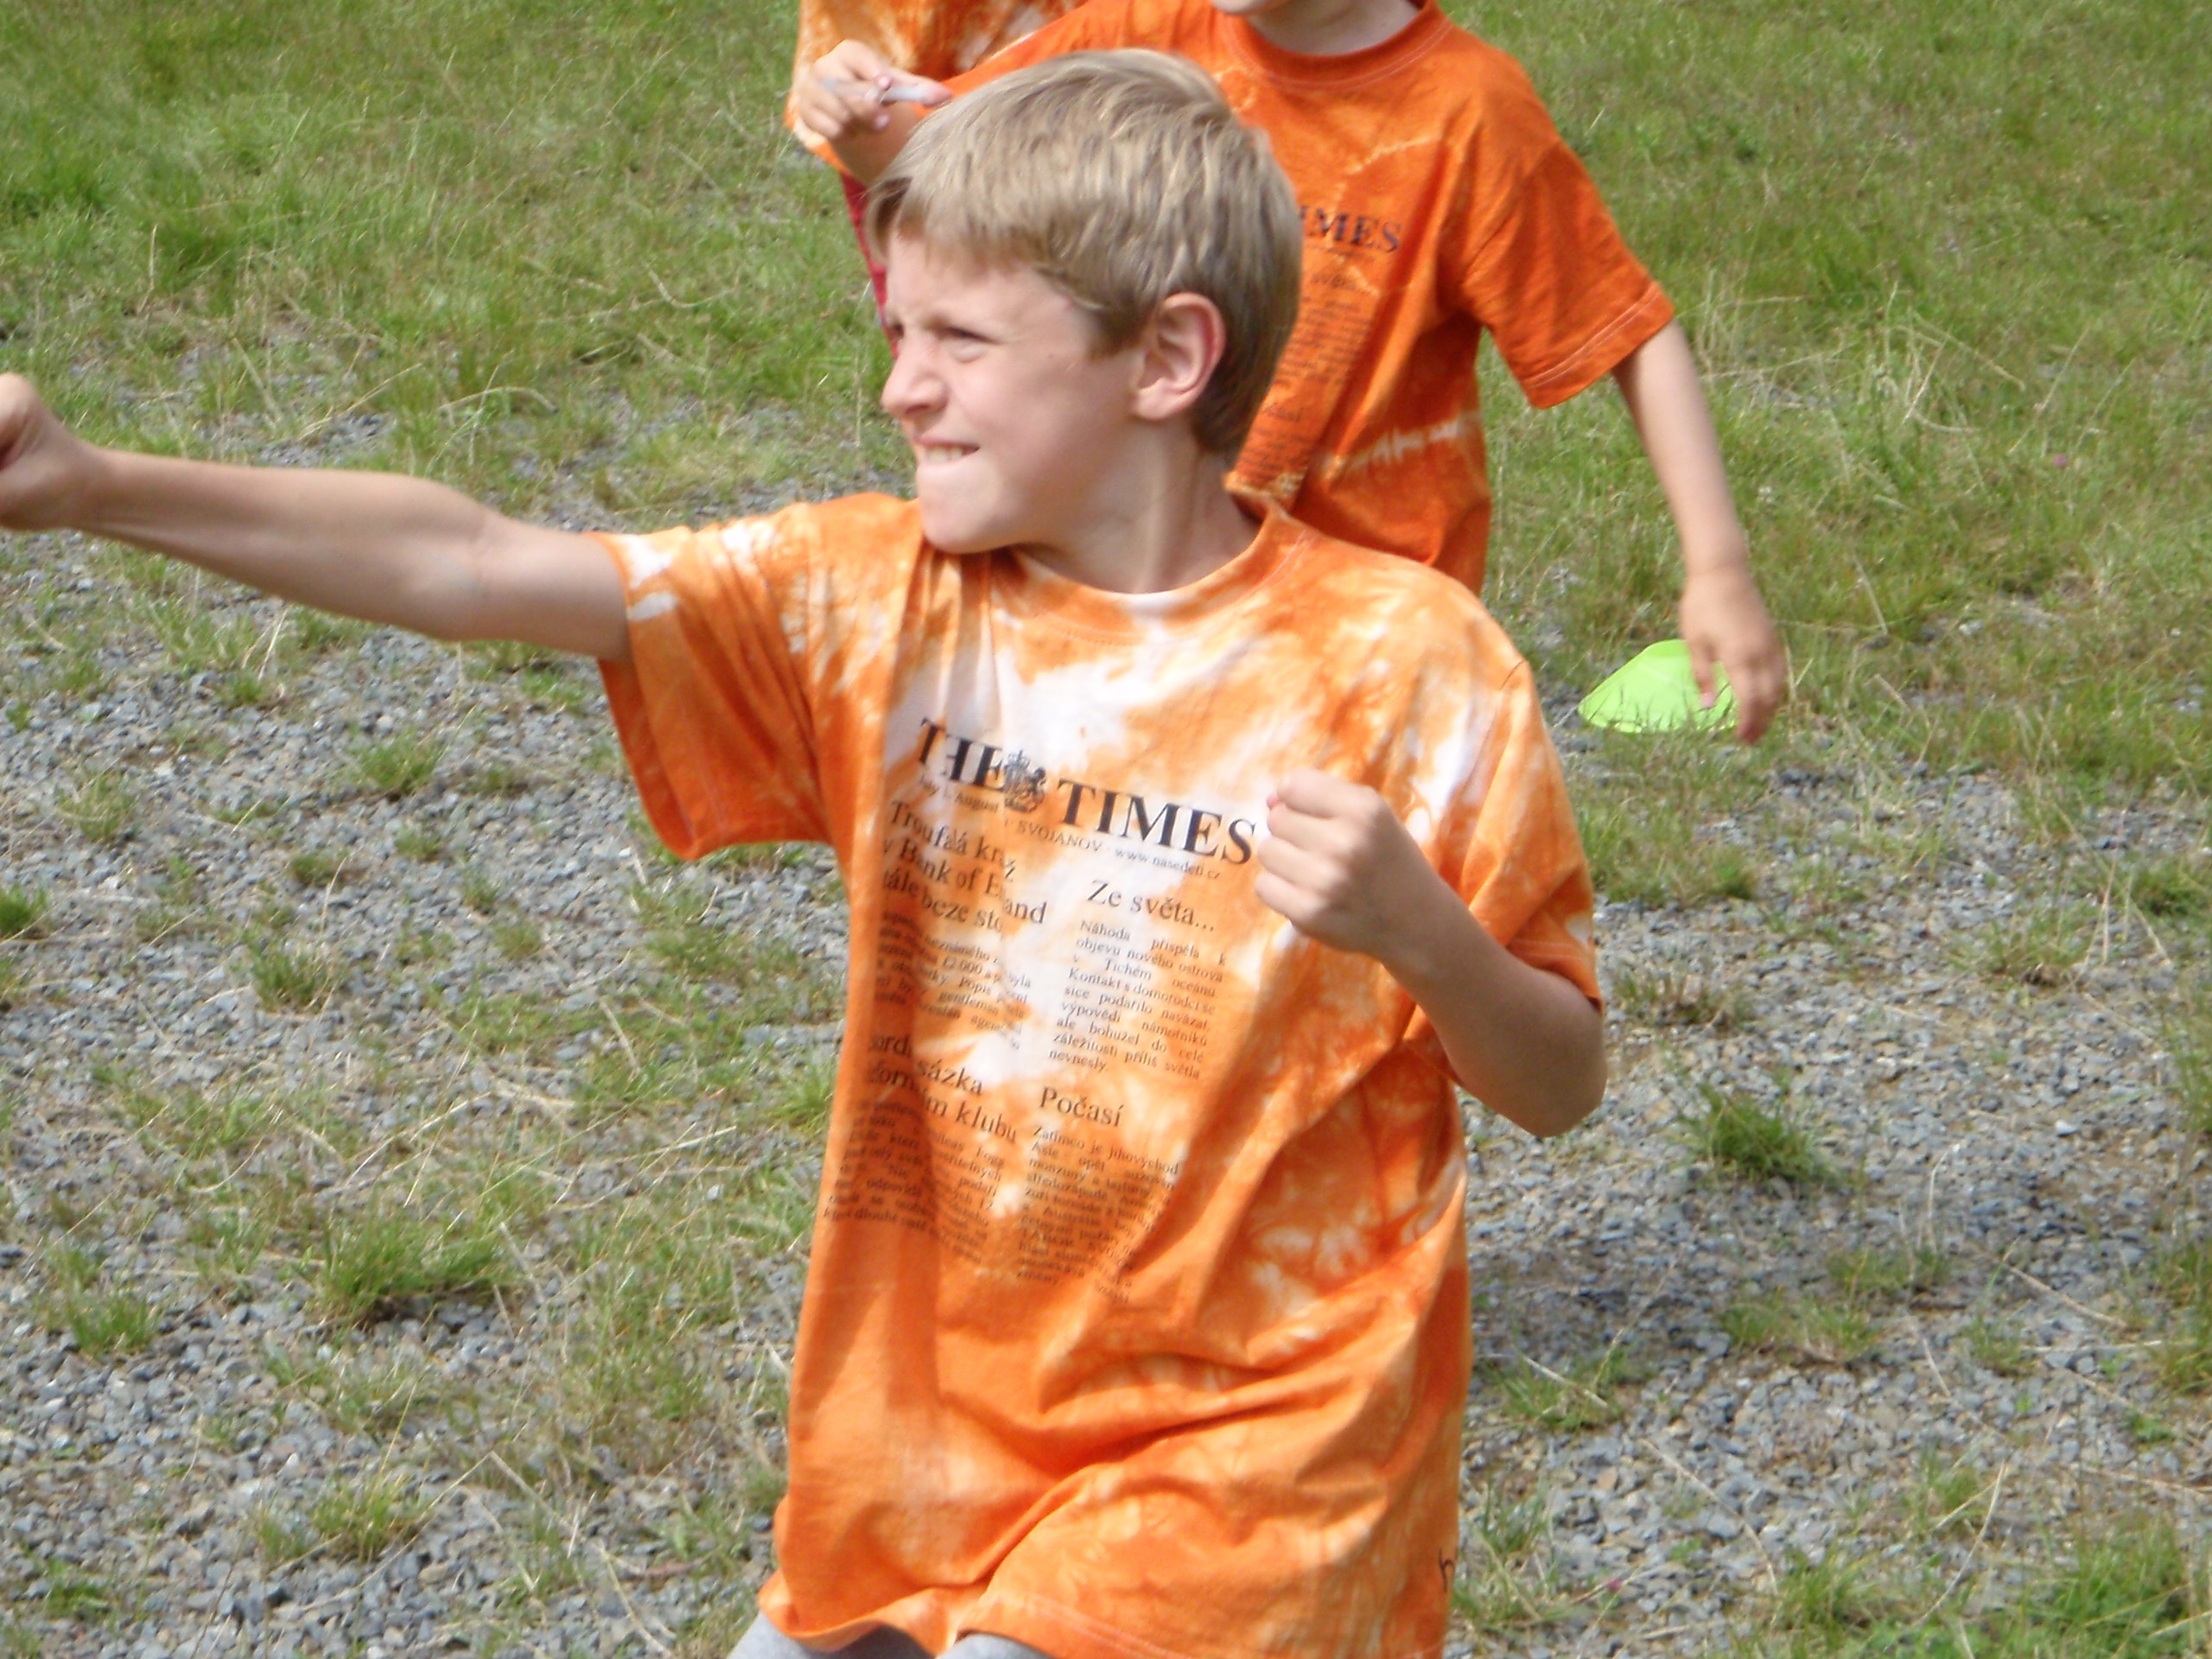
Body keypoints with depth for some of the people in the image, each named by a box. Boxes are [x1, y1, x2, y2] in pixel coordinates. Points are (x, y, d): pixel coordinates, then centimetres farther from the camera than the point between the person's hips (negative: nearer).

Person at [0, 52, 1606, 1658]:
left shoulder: (1401, 664, -12)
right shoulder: (880, 599, -3)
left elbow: (1563, 1089, -7)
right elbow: (471, 569, -12)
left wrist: (1417, 929, -27)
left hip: (1242, 1456, -4)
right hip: (931, 1429, 5)